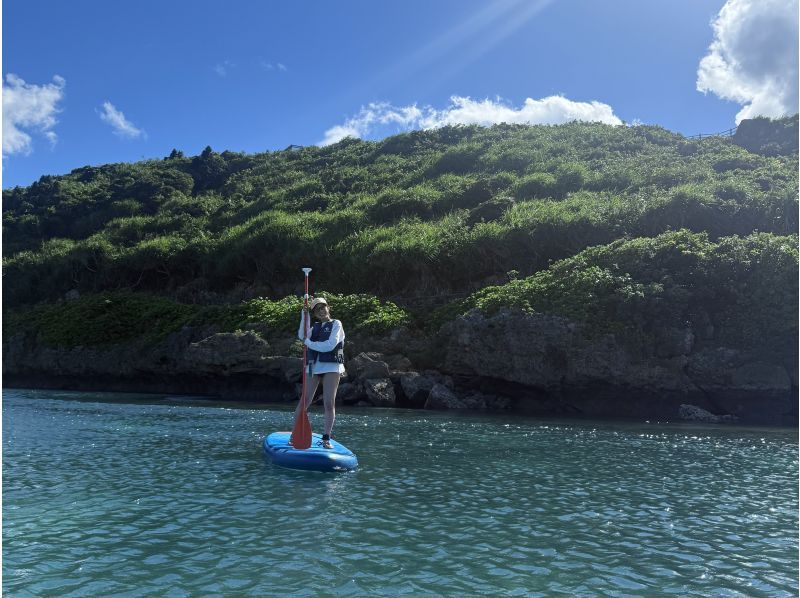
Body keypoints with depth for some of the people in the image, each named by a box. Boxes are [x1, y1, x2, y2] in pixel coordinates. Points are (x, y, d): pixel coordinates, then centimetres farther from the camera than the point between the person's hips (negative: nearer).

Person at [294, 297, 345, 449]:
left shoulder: (336, 324, 4)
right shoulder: (315, 327, 19)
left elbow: (330, 345, -10)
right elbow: (302, 336, 0)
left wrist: (310, 343, -4)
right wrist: (304, 315, -5)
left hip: (331, 367, -4)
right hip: (313, 366, 4)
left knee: (329, 403, -6)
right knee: (305, 400, -3)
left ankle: (326, 438, 0)